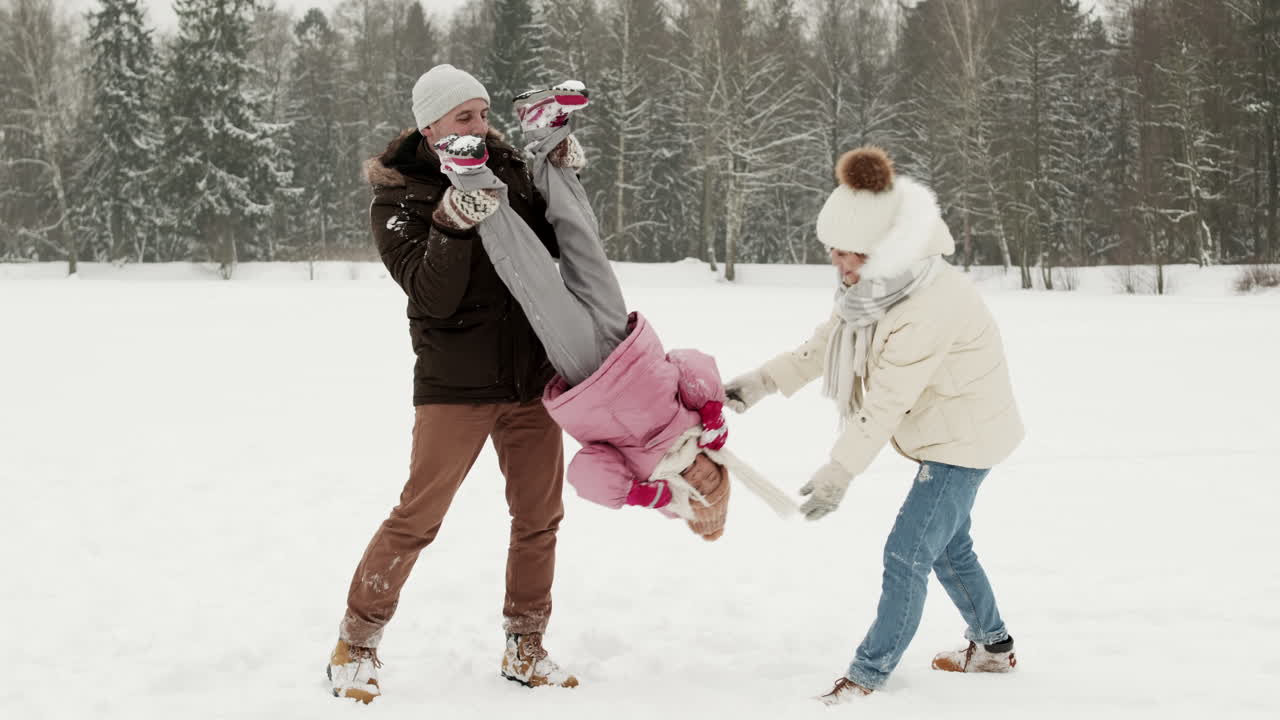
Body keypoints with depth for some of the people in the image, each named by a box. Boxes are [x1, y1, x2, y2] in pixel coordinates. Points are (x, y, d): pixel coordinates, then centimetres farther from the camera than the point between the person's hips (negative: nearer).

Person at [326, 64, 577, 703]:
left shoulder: (508, 170, 5)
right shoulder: (398, 200, -8)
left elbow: (556, 247, 9)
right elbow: (435, 296, -18)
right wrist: (453, 223, -31)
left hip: (532, 375, 5)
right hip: (455, 384, -5)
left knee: (539, 517, 8)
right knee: (417, 516, -3)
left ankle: (524, 649, 23)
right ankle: (355, 646, 13)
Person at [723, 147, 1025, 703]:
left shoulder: (929, 305, -33)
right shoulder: (873, 285, -3)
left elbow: (886, 401, -32)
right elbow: (825, 345, 8)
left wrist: (839, 472, -30)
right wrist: (763, 381, 1)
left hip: (964, 436, -10)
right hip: (942, 433, 10)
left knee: (907, 552, -9)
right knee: (947, 544, 21)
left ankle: (870, 673, -1)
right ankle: (993, 647, 38)